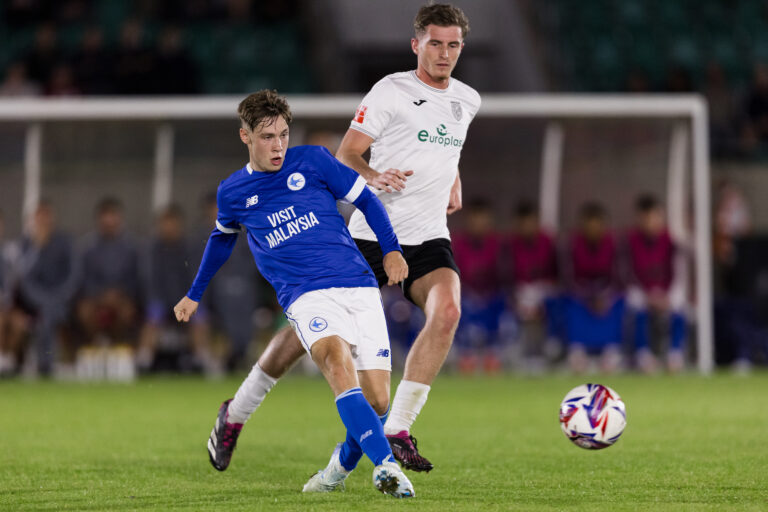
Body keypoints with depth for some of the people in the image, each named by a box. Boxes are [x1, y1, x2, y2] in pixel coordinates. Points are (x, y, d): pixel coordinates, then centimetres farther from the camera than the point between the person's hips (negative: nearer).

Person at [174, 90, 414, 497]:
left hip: (358, 288, 1)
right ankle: (386, 466, -43)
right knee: (338, 361, -34)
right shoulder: (232, 192, 11)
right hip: (306, 296, -1)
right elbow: (222, 237, 32)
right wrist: (195, 294, 41)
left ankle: (342, 465, 22)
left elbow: (365, 199, 15)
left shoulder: (312, 161, 7)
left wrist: (391, 249, 2)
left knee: (376, 402, -8)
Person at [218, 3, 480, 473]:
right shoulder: (392, 91, -5)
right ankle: (239, 411, 20)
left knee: (447, 311, -25)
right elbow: (345, 155, -6)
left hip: (428, 239, 4)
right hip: (372, 234, -4)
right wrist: (374, 177, -25)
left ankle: (397, 431, -21)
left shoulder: (468, 101, 13)